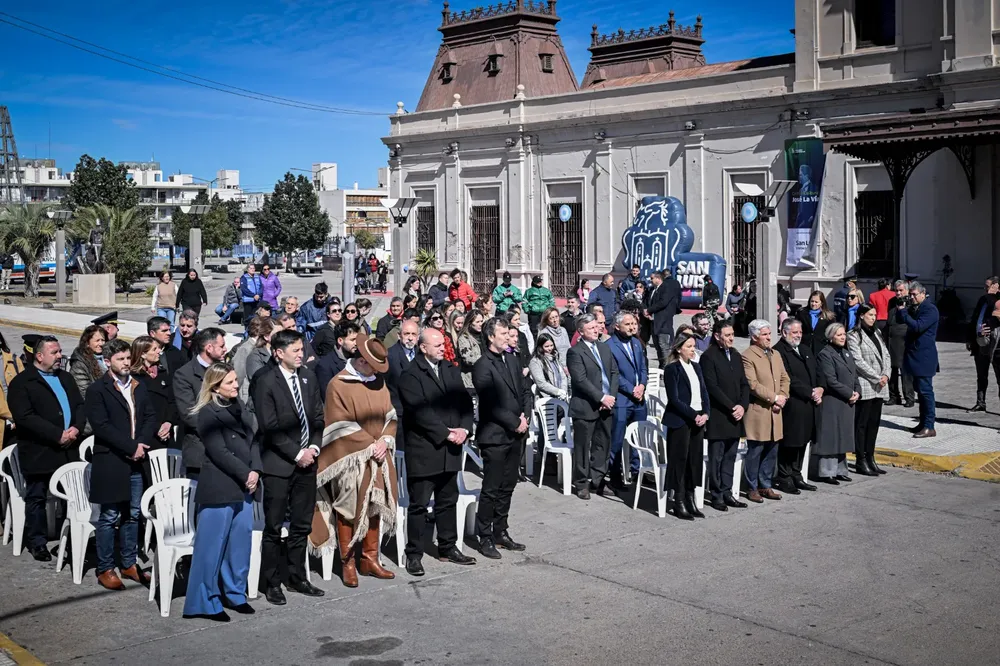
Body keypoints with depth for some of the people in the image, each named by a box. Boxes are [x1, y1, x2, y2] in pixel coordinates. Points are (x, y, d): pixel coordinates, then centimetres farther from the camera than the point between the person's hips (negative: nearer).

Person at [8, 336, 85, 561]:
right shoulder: (21, 383, -6)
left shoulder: (65, 377, 16)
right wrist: (58, 435, -19)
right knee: (36, 498, 5)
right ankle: (37, 542, 16)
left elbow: (80, 405, 13)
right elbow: (24, 417, -17)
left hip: (69, 450, 5)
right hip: (39, 453, -5)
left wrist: (76, 428, -8)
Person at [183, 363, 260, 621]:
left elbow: (252, 441, 13)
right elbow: (219, 452, -13)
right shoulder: (207, 413, -8)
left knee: (241, 541, 10)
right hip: (219, 488, -7)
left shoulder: (238, 408, 15)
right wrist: (245, 475, -12)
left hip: (244, 486, 7)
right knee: (212, 545, -2)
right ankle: (204, 602, 7)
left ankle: (235, 594, 24)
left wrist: (255, 471, -2)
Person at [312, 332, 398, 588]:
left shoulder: (378, 381, 6)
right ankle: (347, 563, 13)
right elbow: (342, 427, -13)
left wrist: (385, 441, -8)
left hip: (378, 456, 5)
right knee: (349, 509, 2)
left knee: (374, 507, 10)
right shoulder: (338, 385, -12)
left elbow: (390, 415, 9)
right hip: (351, 459, -5)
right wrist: (370, 446, -14)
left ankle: (370, 559, 21)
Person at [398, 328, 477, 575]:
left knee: (448, 501, 16)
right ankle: (414, 555, 9)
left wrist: (464, 429, -8)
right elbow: (420, 410, -18)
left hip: (451, 450, 7)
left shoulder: (451, 370, 12)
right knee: (419, 504, 1)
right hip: (423, 450, -6)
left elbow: (465, 401, 8)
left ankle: (448, 548, 28)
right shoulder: (410, 375, -9)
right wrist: (445, 433, -18)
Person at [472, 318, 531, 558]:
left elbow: (525, 390, 15)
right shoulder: (483, 366, -12)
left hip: (515, 434, 7)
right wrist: (515, 423, -13)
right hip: (494, 436, -7)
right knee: (491, 489, -1)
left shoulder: (512, 360, 11)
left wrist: (525, 416, -1)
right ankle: (485, 538, 8)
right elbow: (491, 403, -17)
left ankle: (501, 532, 24)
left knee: (507, 486, 14)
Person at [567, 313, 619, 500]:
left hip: (606, 406, 7)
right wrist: (601, 398, -17)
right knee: (582, 446, 3)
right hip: (585, 407, -6)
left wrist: (611, 396, -3)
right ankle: (582, 483, 14)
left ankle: (597, 480, 24)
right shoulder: (575, 352, -10)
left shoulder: (604, 347, 13)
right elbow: (581, 380, -17)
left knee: (602, 444, 12)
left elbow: (614, 372, 11)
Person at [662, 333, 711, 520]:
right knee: (680, 460, -3)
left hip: (698, 420, 7)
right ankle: (679, 502, 4)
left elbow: (704, 392, 13)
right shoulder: (672, 369, -7)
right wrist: (693, 415, -15)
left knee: (695, 460, 7)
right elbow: (674, 399, -12)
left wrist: (705, 413, -3)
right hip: (680, 421, -7)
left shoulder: (696, 367, 14)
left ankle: (690, 500, 14)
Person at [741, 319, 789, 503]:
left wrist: (783, 397, -2)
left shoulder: (776, 355, 16)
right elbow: (753, 385, -17)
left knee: (771, 451, 11)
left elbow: (785, 378, 15)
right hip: (758, 412, -7)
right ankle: (753, 488, 8)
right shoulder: (748, 357, -10)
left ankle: (766, 486, 21)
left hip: (775, 412, 7)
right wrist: (774, 398, -15)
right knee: (755, 452, -1)